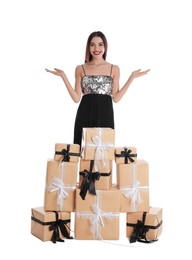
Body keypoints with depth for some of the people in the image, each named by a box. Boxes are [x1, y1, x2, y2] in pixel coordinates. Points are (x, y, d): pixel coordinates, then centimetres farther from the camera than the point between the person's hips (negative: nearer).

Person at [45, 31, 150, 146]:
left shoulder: (114, 69, 9)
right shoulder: (80, 69, 9)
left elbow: (116, 98, 5)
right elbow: (76, 98, 3)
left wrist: (132, 77, 2)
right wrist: (63, 76, -2)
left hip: (105, 114, 0)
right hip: (85, 114, 0)